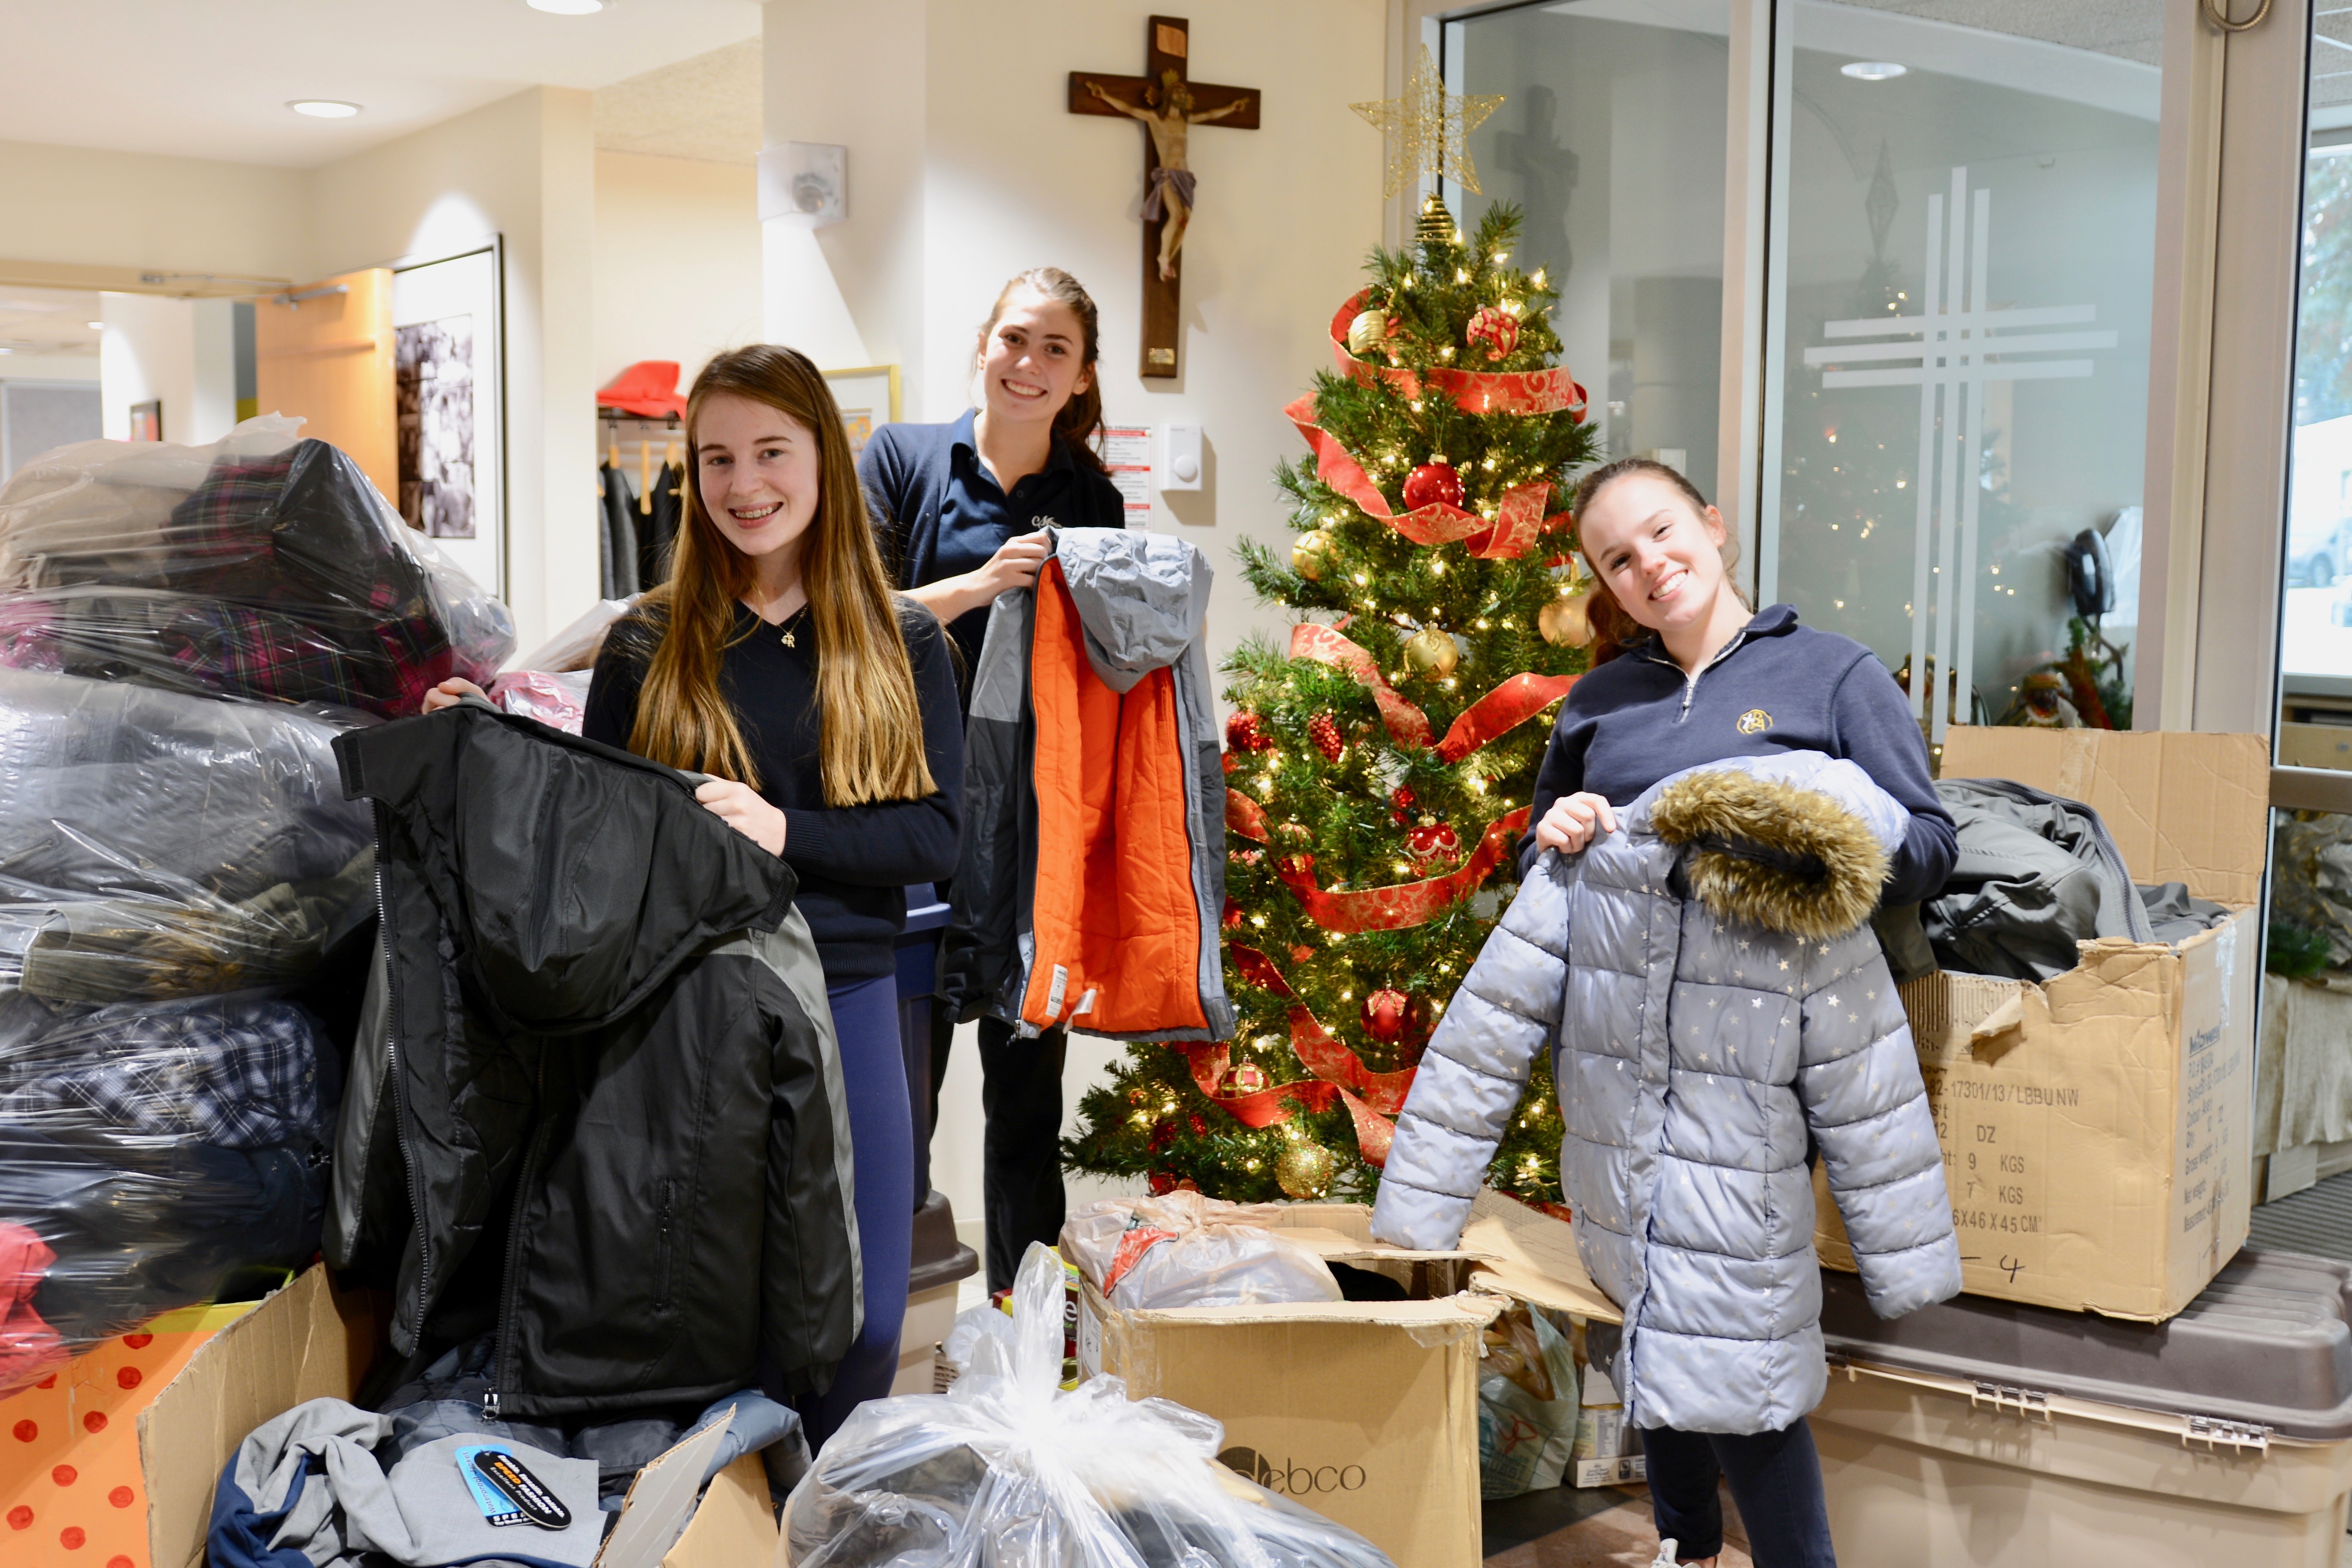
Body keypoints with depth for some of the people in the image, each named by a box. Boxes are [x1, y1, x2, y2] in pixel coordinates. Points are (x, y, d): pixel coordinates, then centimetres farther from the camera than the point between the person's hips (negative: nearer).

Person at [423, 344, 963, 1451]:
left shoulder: (901, 642, 5)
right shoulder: (647, 646, 5)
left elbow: (935, 834, -3)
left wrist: (782, 831, -16)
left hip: (845, 1002, 0)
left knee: (859, 1318, 5)